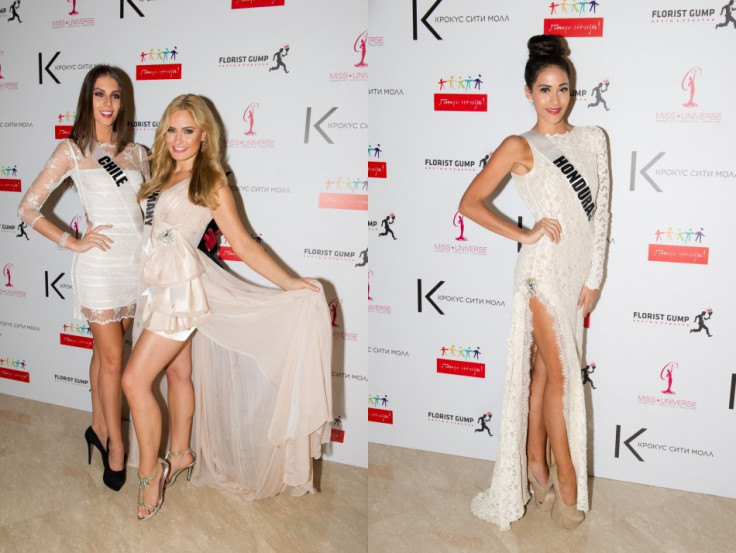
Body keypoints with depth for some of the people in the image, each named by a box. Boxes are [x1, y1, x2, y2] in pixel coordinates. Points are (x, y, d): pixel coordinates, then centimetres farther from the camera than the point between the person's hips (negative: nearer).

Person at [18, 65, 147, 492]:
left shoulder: (136, 153, 10)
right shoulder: (72, 151, -3)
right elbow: (28, 208, -3)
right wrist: (73, 243, -7)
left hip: (137, 261, 4)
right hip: (100, 264, -4)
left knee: (106, 351, 16)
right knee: (112, 357, 0)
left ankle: (99, 428, 31)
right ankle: (116, 446, 13)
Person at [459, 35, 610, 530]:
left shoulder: (593, 139, 9)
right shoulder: (520, 147, -3)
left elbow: (602, 211, 7)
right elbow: (470, 202, -4)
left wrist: (594, 277, 2)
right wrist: (524, 234, -7)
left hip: (581, 268, 5)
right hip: (545, 267, -5)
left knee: (545, 369, 12)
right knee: (562, 374, -2)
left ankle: (536, 462, 24)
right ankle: (566, 479, 10)